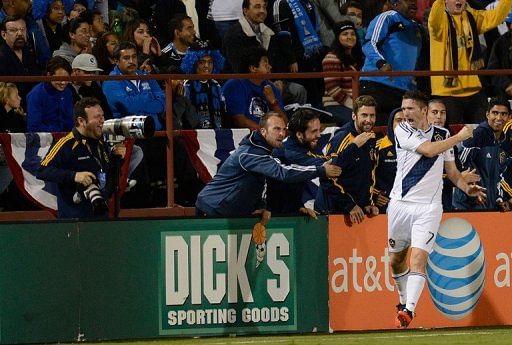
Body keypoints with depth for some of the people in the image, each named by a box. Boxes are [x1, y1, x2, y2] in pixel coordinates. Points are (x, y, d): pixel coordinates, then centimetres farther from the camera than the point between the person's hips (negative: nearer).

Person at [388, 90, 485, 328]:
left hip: (428, 207, -1)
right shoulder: (402, 131, -1)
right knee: (396, 260, 9)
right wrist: (460, 137, -7)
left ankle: (409, 311, -26)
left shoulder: (442, 134, 8)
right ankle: (404, 301, 32)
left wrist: (467, 187, -1)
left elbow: (451, 170, 18)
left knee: (418, 258, -17)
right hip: (400, 202, 1)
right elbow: (428, 150, -16)